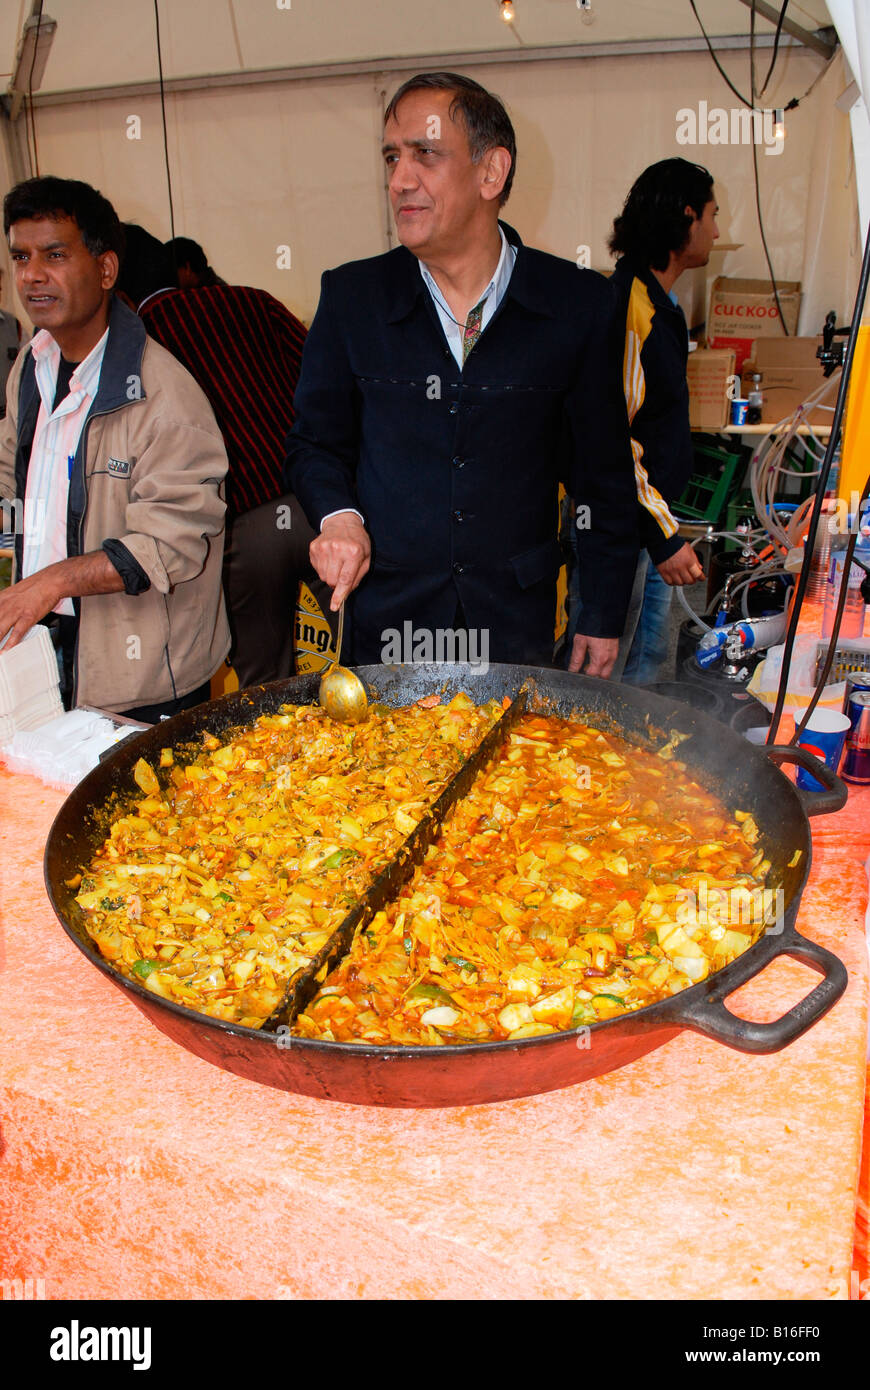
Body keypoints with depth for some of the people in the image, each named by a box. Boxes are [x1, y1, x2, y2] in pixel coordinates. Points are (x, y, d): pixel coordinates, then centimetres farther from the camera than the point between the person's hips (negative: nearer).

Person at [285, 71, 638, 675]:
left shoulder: (577, 302, -3)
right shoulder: (351, 297, 0)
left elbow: (605, 477, 3)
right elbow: (316, 440, 10)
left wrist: (604, 620, 4)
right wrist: (337, 515, -12)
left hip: (519, 628, 0)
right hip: (384, 624, 1)